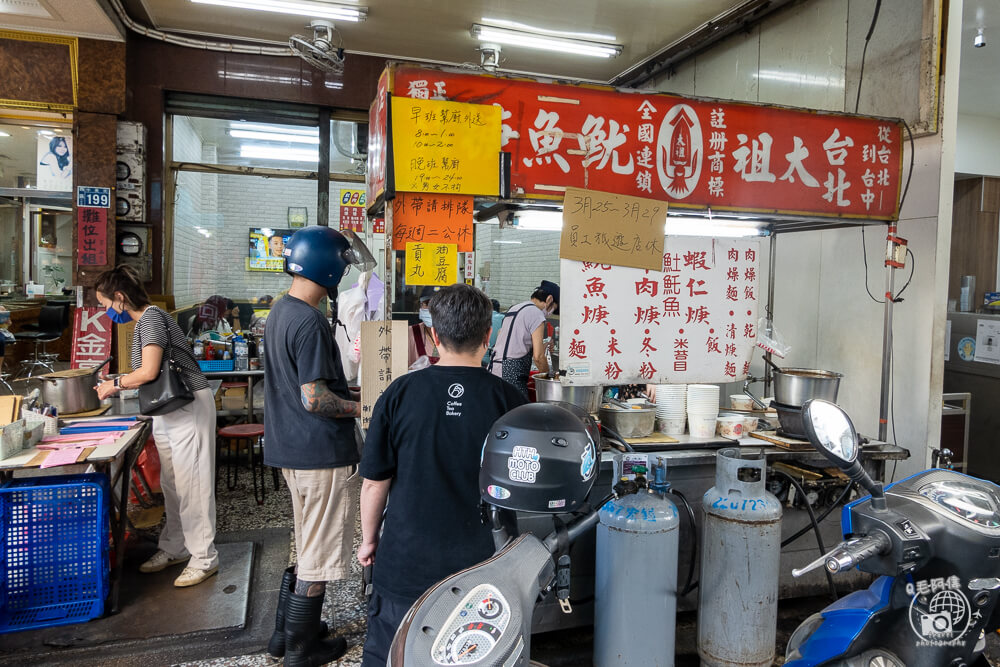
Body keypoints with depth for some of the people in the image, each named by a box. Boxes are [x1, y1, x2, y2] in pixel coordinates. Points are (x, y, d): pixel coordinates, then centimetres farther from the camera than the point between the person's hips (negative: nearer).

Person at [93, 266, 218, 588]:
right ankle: (174, 548, 31)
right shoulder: (144, 320, 15)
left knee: (190, 483, -4)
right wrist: (117, 386, 15)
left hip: (187, 407, -10)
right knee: (172, 484, 17)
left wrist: (115, 383, -5)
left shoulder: (151, 317, -14)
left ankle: (204, 558, 5)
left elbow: (148, 372, -21)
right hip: (167, 410, 10)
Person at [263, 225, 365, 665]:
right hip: (320, 452, -10)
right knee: (318, 554, 6)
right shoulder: (310, 323, -21)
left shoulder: (279, 312, 11)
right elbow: (315, 399, -24)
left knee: (306, 547, 22)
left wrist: (345, 397, 17)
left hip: (291, 448, 10)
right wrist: (361, 407, -10)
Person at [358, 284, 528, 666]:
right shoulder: (509, 400, -10)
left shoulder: (400, 394, -11)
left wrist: (369, 539, 13)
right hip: (481, 562, 1)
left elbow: (374, 481, -4)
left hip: (405, 563, 0)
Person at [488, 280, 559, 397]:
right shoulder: (536, 313, -8)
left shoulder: (513, 308, 19)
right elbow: (538, 356, -11)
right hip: (512, 375, -9)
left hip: (494, 369, 9)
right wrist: (548, 374, 4)